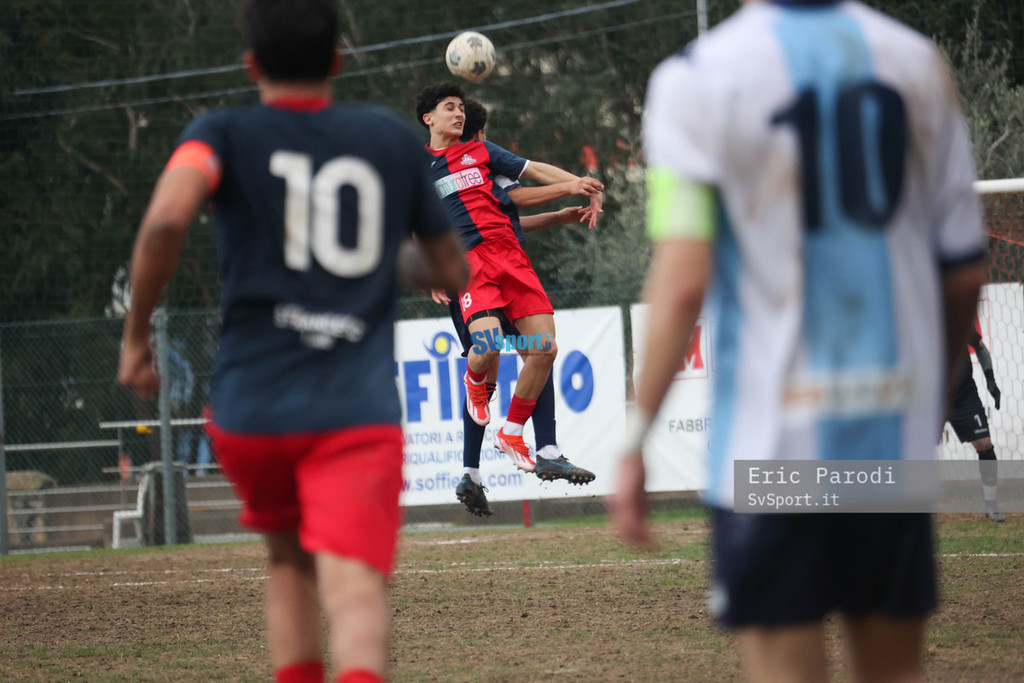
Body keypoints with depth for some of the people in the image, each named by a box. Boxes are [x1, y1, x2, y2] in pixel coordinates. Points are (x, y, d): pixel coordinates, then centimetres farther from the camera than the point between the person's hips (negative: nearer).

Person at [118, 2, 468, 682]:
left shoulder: (225, 134, 5)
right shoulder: (393, 138, 13)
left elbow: (167, 218, -17)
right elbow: (453, 272, 22)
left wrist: (137, 332, -5)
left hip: (251, 409, 1)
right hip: (360, 413, -1)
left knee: (289, 563, 26)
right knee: (354, 587, -17)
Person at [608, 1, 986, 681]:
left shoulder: (699, 77, -7)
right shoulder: (919, 63, 6)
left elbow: (682, 283, -14)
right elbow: (965, 272, 9)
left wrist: (635, 439, -8)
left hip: (774, 428, -4)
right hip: (899, 428, 4)